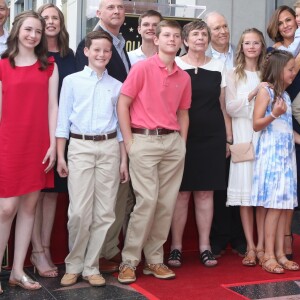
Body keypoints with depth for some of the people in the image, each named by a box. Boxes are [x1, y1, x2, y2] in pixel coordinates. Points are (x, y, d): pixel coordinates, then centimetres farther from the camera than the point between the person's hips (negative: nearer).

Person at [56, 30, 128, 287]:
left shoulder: (117, 86, 12)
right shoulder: (72, 81, 6)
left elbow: (121, 123, 12)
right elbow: (63, 120, 5)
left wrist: (124, 160, 7)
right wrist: (60, 155, -1)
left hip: (109, 148, 2)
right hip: (80, 146, -2)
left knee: (104, 212, 2)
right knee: (79, 212, -7)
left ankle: (91, 266, 15)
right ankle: (74, 265, 12)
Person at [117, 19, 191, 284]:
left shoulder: (184, 77, 12)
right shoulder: (142, 68, -4)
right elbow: (123, 104, -5)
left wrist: (182, 143, 9)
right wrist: (129, 142, -9)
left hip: (173, 142, 6)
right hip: (145, 140, -5)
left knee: (167, 203, 6)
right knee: (147, 200, -10)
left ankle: (154, 259, 17)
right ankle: (129, 261, 2)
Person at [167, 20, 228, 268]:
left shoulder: (218, 66, 10)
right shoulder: (174, 65, 2)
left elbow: (223, 105, 13)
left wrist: (228, 137, 9)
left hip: (212, 137, 2)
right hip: (183, 137, -2)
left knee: (206, 192, 5)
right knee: (182, 192, 0)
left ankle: (205, 246, 14)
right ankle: (176, 246, 10)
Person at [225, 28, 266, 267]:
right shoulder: (234, 75, 7)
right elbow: (230, 108, -3)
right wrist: (253, 93, -12)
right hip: (243, 136, -2)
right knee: (245, 192, -3)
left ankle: (261, 245, 6)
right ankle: (250, 247, 3)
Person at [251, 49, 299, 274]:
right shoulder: (265, 90, -4)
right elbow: (256, 124, -10)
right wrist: (274, 114, -24)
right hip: (271, 152, -7)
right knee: (274, 206, -9)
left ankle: (280, 253, 10)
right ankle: (269, 256, -3)